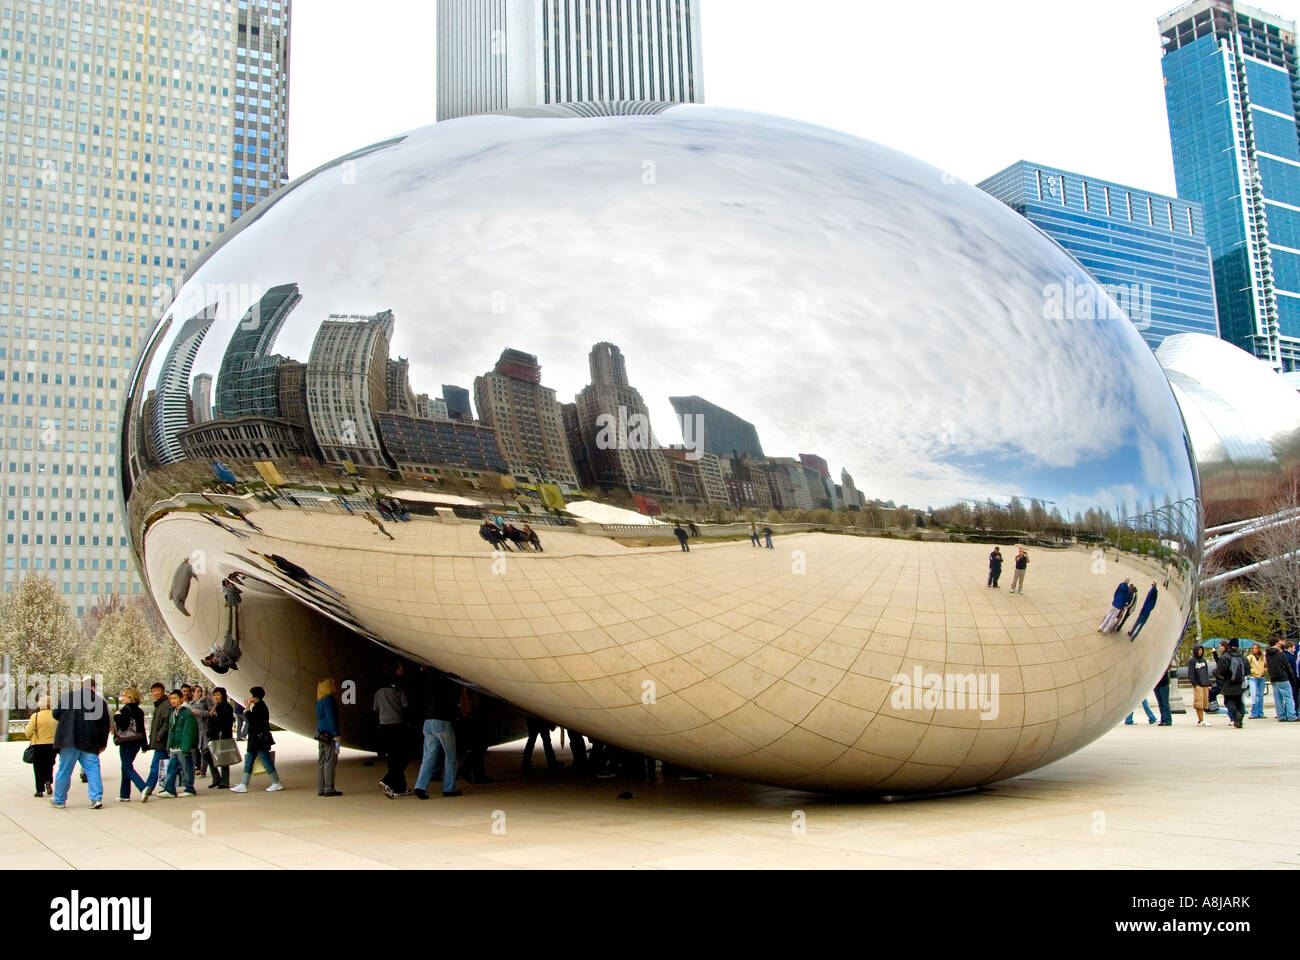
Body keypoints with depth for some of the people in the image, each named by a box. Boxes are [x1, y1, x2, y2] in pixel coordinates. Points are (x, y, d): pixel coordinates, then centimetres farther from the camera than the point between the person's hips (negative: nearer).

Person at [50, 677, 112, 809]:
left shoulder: (67, 696, 0)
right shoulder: (100, 701, 3)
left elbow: (56, 714, 4)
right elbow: (106, 725, 5)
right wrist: (103, 744, 13)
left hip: (69, 740, 0)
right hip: (90, 743, 1)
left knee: (64, 770, 10)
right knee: (93, 770, 3)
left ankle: (59, 800, 20)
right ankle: (96, 798, -6)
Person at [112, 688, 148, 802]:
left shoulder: (125, 709, -13)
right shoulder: (139, 710, 11)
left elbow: (122, 725, -20)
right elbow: (142, 728, 14)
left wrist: (117, 716, -5)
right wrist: (144, 744, 17)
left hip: (126, 742, -8)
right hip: (136, 742, 8)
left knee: (127, 768, -5)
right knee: (126, 767, 15)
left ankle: (143, 788, -21)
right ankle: (124, 795, 17)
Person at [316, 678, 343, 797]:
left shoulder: (320, 701, 17)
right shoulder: (329, 700, -13)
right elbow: (331, 718, -18)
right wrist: (336, 734, -18)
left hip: (321, 732, 10)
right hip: (329, 734, -10)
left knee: (322, 761, 10)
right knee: (330, 761, -6)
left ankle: (321, 789, 13)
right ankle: (329, 789, -6)